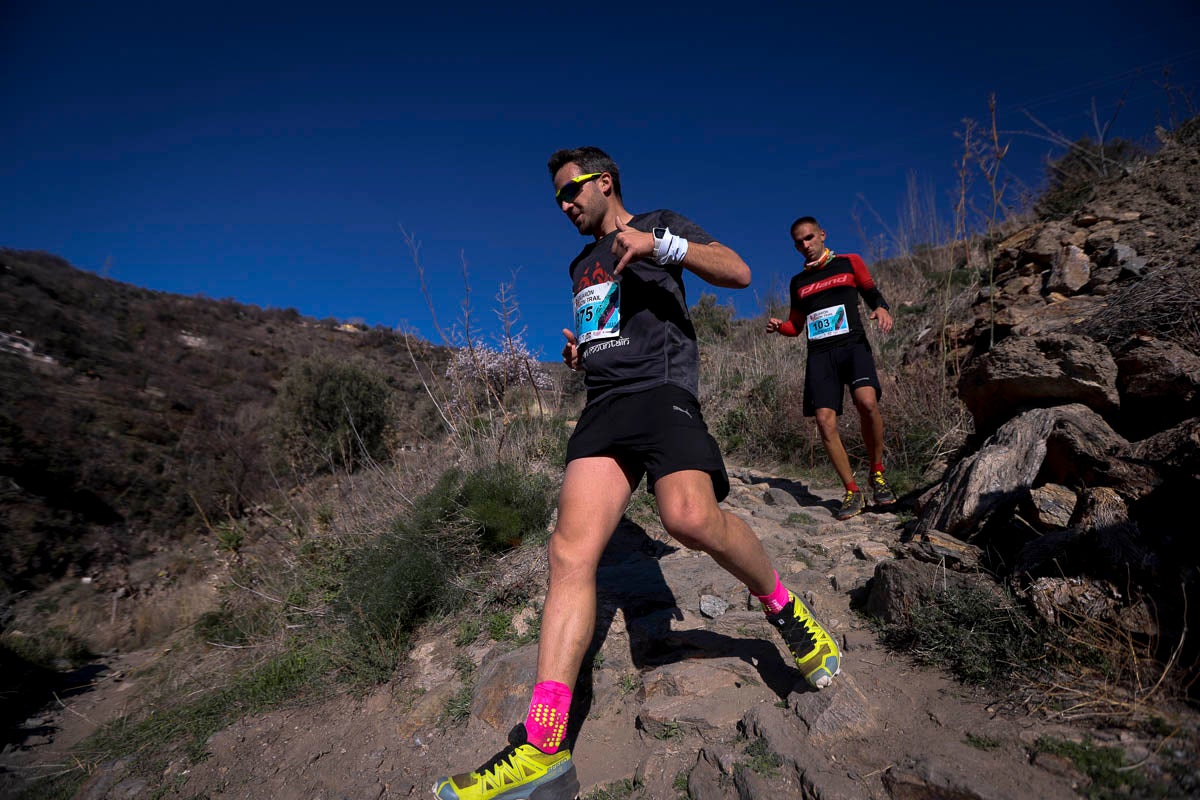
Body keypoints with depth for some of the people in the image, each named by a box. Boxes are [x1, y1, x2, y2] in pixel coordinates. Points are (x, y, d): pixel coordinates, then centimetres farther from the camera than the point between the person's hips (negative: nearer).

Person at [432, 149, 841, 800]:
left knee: (690, 517, -33)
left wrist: (660, 243, -12)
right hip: (602, 405, 5)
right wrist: (578, 353, 17)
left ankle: (782, 607, -2)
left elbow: (738, 272, 1)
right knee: (571, 553, -14)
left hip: (661, 388, -5)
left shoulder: (659, 224, 14)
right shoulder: (582, 265, 32)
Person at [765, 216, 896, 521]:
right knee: (825, 421, -11)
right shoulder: (798, 282, 21)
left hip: (853, 345, -3)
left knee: (867, 402, -29)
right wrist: (779, 326, 3)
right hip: (820, 354, 3)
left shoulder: (849, 262, 14)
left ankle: (877, 473, -7)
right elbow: (797, 325, 26)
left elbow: (873, 294, 14)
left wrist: (881, 309, -9)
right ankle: (853, 492, 2)